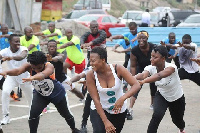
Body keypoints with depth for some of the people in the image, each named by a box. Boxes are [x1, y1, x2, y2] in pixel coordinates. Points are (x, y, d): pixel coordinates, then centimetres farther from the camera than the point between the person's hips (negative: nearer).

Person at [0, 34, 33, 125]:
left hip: (25, 77, 0)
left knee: (30, 96, 15)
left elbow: (21, 57, -47)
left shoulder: (23, 49, -24)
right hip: (12, 77, 0)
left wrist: (11, 57, -68)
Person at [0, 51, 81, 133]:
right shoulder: (28, 66, -28)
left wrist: (33, 77, -82)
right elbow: (18, 71, -48)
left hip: (56, 93, -2)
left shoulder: (49, 66, -37)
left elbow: (43, 74, -60)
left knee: (65, 114, 15)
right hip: (40, 94, 2)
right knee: (33, 113, -20)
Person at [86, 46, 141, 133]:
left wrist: (122, 98, -42)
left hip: (119, 110, 1)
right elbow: (96, 99, -20)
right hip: (99, 109, -1)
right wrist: (106, 122, -25)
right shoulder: (90, 75, -20)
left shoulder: (118, 69, -21)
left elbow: (136, 85, -24)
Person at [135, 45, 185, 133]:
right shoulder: (151, 68, -25)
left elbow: (159, 76, -57)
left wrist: (143, 81, -74)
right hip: (161, 96, 2)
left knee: (177, 120, 21)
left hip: (177, 98, -2)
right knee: (156, 116, -29)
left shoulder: (171, 67, -36)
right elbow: (143, 75, -47)